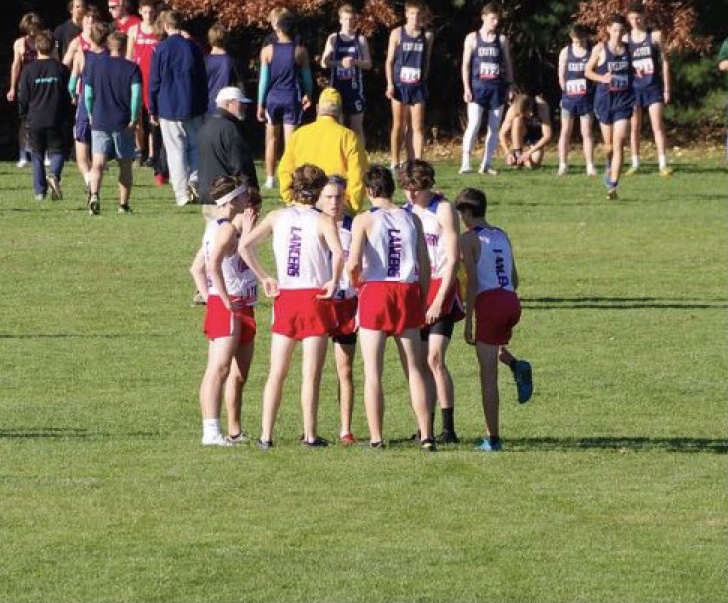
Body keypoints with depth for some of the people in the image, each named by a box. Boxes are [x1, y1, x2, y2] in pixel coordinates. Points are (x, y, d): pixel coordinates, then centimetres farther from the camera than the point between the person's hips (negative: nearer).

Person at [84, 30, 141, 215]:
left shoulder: (95, 66, 5)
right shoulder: (132, 68, -2)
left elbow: (87, 95, 5)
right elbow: (136, 94, -12)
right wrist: (134, 119, -7)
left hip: (100, 122, 1)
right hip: (123, 124, -1)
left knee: (98, 163, -6)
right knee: (125, 165, 12)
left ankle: (94, 195, -31)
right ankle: (124, 204, 14)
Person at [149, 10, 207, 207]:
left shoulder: (160, 49, -6)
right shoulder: (193, 47, 2)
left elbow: (154, 82, -3)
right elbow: (203, 79, 7)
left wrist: (152, 110, 6)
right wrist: (203, 106, 16)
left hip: (168, 109, -2)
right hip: (192, 109, 2)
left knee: (175, 151, 1)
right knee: (195, 146, 13)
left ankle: (182, 194, -2)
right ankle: (194, 181, -9)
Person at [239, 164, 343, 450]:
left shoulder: (277, 217, 4)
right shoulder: (323, 221, -7)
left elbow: (245, 246, -4)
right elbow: (338, 254, -24)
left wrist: (264, 278, 3)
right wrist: (333, 282, -9)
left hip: (284, 298, 3)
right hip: (315, 298, -3)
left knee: (277, 373, 8)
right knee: (311, 374, 2)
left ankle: (266, 435, 5)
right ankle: (310, 435, 2)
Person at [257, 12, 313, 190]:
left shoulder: (267, 51, -4)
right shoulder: (300, 51, -4)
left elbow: (264, 79, -4)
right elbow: (307, 77, 5)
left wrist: (260, 105, 1)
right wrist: (308, 95, 24)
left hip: (272, 97, 1)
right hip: (292, 98, -1)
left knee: (271, 140, 13)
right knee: (290, 140, 0)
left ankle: (270, 179, 16)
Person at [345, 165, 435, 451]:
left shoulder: (364, 220, -4)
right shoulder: (412, 219, 6)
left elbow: (353, 264, -13)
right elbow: (425, 265, 6)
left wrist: (357, 284, 8)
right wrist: (421, 301, 14)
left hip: (375, 291, -3)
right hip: (408, 291, 3)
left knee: (373, 372, 2)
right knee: (415, 370, 7)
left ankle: (376, 437, -1)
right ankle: (426, 435, 2)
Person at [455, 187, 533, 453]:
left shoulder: (469, 238, -4)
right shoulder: (502, 236, 17)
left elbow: (472, 281, -11)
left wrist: (468, 320, -9)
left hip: (489, 302, -6)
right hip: (512, 301, 6)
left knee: (488, 374, -2)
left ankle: (493, 438, -4)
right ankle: (517, 366, 1)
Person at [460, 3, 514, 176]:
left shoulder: (502, 40, 9)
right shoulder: (472, 39, 3)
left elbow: (507, 64, 13)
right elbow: (466, 64, 2)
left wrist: (510, 86, 7)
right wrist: (466, 88, -5)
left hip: (497, 88, 3)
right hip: (478, 88, -3)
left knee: (494, 127, 3)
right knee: (473, 124, -15)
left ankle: (486, 164, 9)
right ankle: (465, 163, -13)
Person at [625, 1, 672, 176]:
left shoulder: (655, 35, 0)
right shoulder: (625, 39, 5)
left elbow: (664, 62, 2)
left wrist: (667, 88, -2)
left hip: (653, 87, -2)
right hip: (633, 88, 2)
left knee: (658, 126, -8)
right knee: (634, 127, 5)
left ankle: (663, 164, -9)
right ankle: (635, 164, 12)